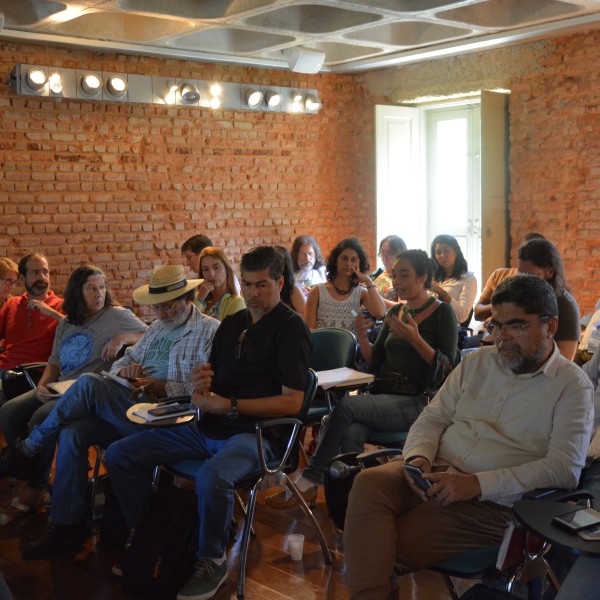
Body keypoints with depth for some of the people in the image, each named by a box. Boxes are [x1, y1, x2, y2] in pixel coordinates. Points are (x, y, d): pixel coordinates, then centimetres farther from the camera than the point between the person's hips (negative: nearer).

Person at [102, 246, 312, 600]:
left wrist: (228, 405, -17)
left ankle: (213, 561, -12)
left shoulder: (291, 328, -6)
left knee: (212, 476, -39)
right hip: (210, 428, 8)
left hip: (256, 432, -7)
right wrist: (202, 383, -4)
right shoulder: (232, 324, 17)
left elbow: (292, 402, -15)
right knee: (119, 454, -1)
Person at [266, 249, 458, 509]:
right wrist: (362, 336, -3)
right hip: (387, 397, 5)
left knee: (345, 406, -25)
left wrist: (416, 339, -22)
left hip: (418, 402, -5)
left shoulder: (442, 312, -2)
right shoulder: (395, 312, 17)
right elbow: (375, 363, 16)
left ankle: (308, 482, -14)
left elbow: (447, 368, -10)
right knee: (351, 432, -28)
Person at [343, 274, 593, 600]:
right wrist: (419, 456, -8)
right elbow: (433, 417, 17)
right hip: (436, 473, 5)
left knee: (387, 547, -27)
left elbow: (564, 467, -11)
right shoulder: (478, 361, 16)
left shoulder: (572, 385, 0)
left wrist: (477, 484, -19)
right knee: (368, 482, -28)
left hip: (493, 503, -5)